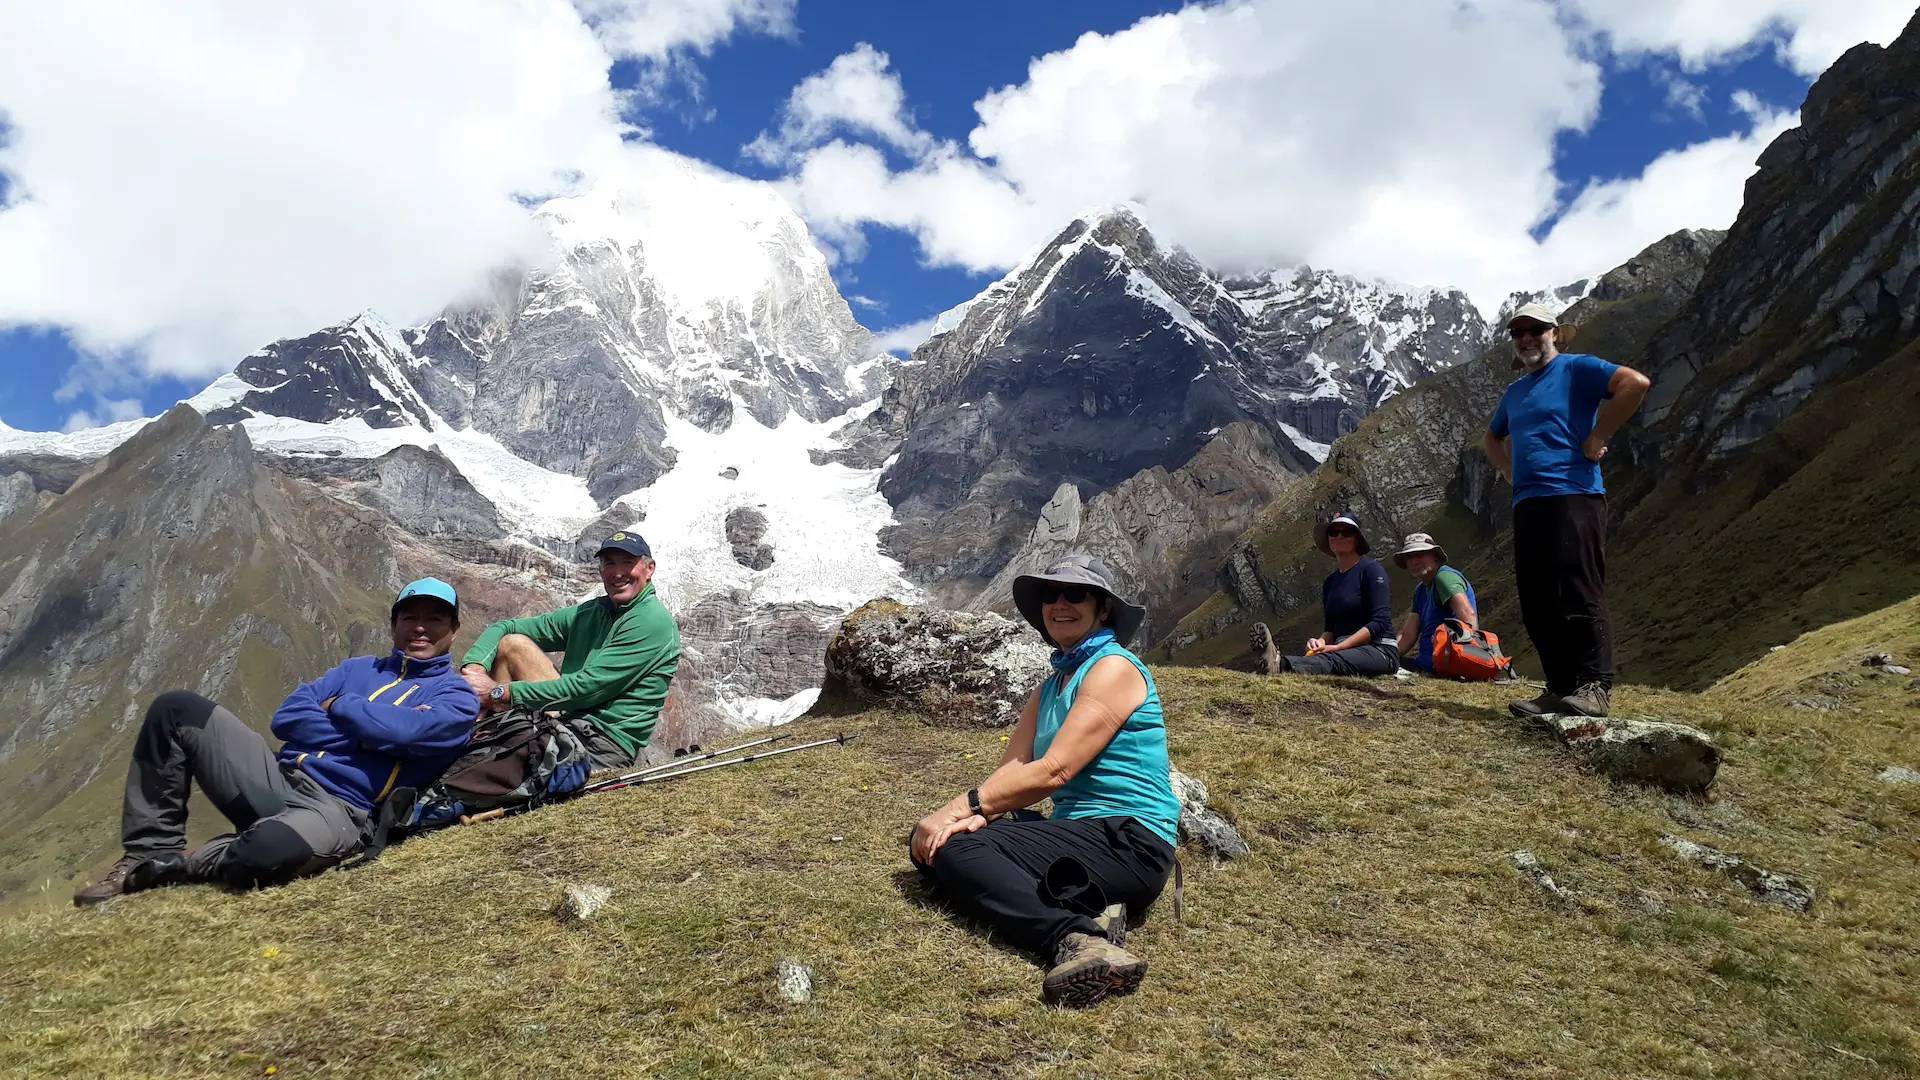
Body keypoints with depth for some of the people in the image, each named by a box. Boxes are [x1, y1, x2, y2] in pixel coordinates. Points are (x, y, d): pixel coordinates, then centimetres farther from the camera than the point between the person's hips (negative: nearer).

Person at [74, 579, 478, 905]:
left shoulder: (455, 696, 3)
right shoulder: (358, 669, 22)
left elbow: (400, 731, -18)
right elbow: (287, 716, 8)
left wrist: (336, 707, 0)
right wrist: (368, 733, -7)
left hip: (336, 809, -6)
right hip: (280, 779, 6)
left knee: (267, 853, -41)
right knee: (177, 708, -6)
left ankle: (175, 865, -6)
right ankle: (149, 852, 0)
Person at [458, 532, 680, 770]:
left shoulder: (654, 621, -11)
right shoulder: (589, 612, 13)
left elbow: (586, 687, -17)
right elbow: (505, 628, 11)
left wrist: (500, 692, -15)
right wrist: (474, 668, -11)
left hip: (606, 740, -8)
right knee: (511, 642, 0)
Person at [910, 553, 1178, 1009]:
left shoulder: (1114, 668, -7)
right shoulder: (1051, 685, 20)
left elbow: (1053, 771, -16)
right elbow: (1012, 768, 8)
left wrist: (963, 807, -15)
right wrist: (976, 813, -13)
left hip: (1129, 844, -9)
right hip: (1083, 835, 9)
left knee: (953, 846, -21)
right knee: (931, 842, -4)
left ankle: (1076, 938, -38)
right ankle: (1086, 914, -19)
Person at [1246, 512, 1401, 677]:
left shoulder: (1370, 568, -1)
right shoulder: (1330, 582, 20)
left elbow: (1380, 622, -10)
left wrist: (1339, 647, -18)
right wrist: (1321, 641, -5)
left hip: (1379, 651, -6)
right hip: (1348, 651, 6)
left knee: (1332, 661, -39)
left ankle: (1279, 665, -69)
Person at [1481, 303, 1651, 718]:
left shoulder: (1576, 368, 1)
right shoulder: (1514, 392, 24)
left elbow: (1635, 383, -15)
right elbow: (1492, 439, 41)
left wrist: (1596, 438, -12)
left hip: (1573, 496, -8)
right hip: (1527, 503, 8)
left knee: (1579, 595, -13)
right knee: (1537, 604, 5)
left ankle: (1596, 688, -11)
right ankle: (1560, 689, 10)